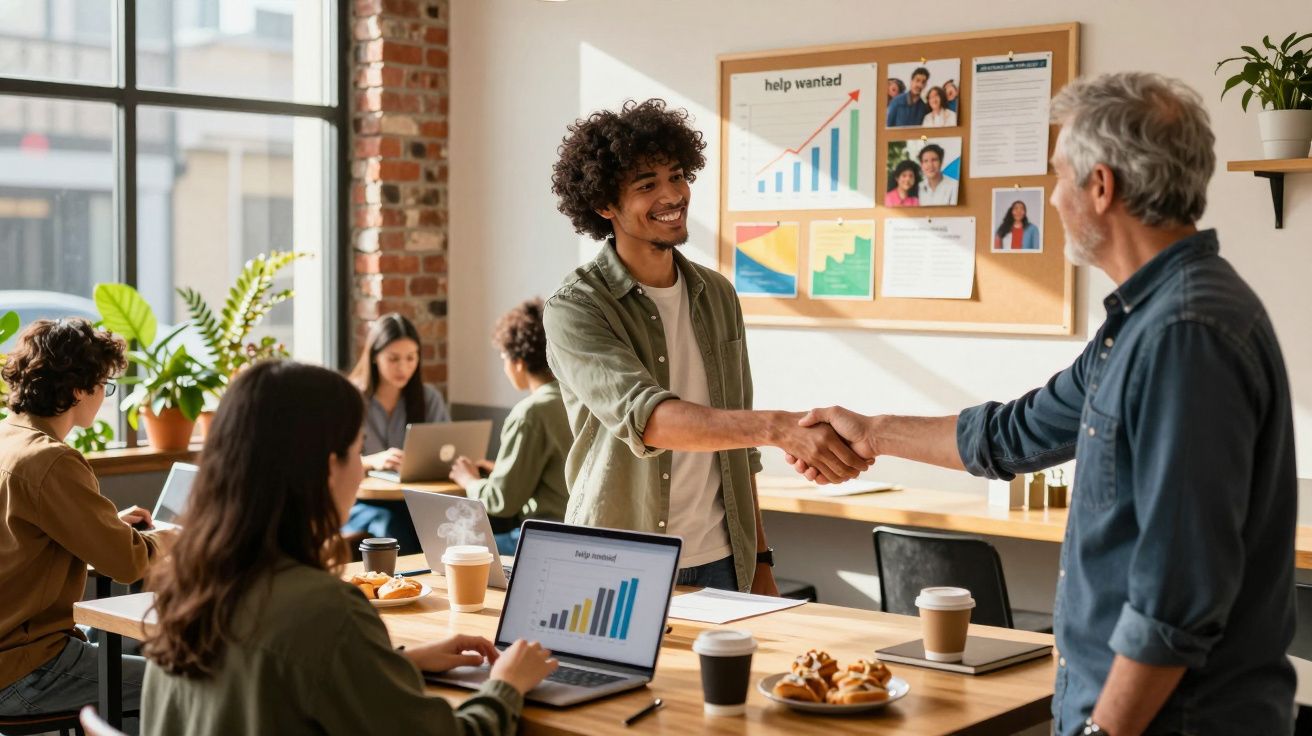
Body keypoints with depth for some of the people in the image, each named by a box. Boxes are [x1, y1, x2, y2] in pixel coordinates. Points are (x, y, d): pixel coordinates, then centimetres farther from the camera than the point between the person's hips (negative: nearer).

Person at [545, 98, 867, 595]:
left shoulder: (718, 296, 7)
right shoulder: (575, 309, -12)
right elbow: (645, 418, -28)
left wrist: (759, 560, 12)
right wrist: (780, 428, -40)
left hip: (718, 563, 5)